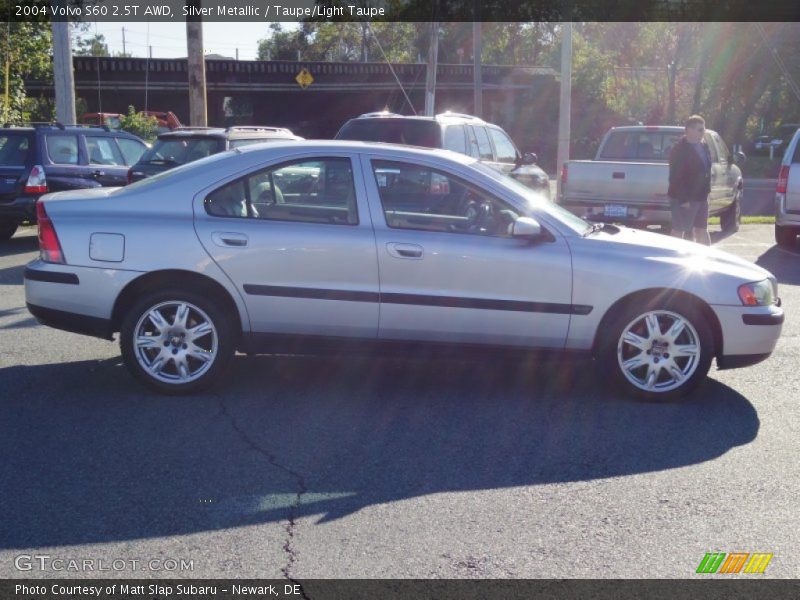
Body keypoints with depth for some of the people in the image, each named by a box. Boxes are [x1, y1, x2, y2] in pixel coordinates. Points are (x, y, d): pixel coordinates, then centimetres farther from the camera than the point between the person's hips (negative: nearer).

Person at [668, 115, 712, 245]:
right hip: (684, 199, -9)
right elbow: (675, 177, -19)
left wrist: (706, 192, 15)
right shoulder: (680, 149, -15)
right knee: (679, 231, -2)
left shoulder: (703, 146, 12)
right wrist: (683, 199, -22)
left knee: (702, 230, 14)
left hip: (701, 198, 9)